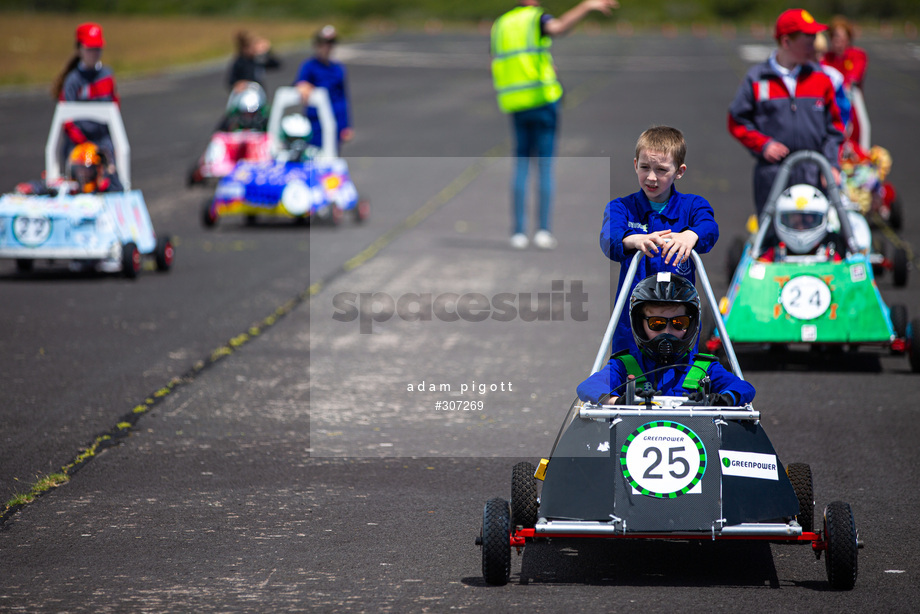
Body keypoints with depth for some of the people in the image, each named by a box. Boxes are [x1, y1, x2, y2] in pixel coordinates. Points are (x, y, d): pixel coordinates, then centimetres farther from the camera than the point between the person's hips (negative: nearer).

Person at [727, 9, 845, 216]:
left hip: (813, 175, 1)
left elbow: (834, 127, 11)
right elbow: (737, 121, 7)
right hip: (771, 174, -1)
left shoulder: (820, 78, 7)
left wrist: (832, 165, 0)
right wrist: (762, 144, -7)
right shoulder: (757, 78, 2)